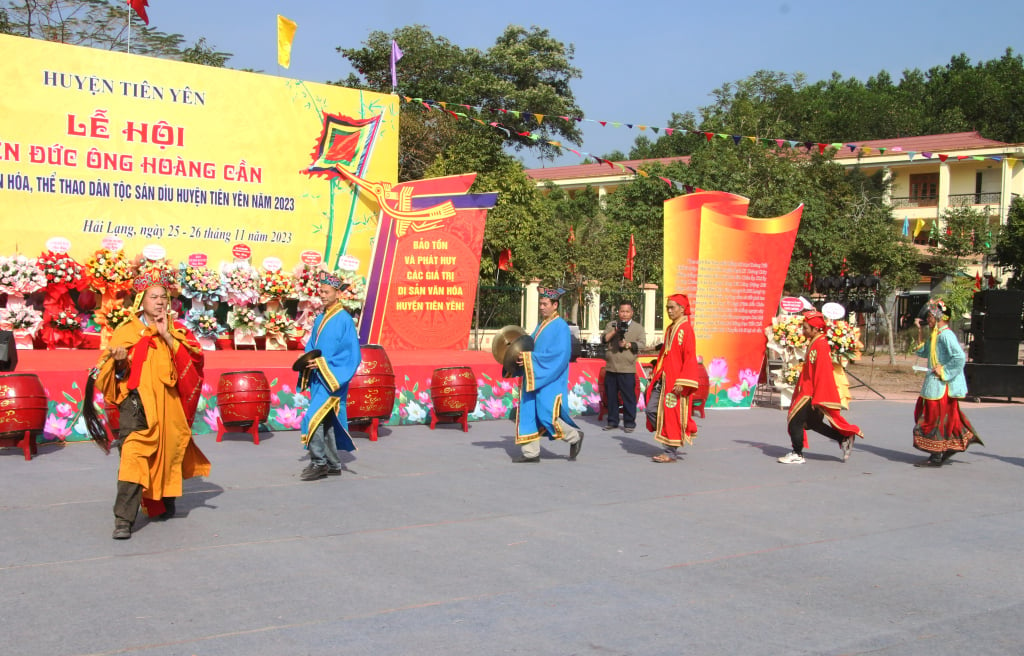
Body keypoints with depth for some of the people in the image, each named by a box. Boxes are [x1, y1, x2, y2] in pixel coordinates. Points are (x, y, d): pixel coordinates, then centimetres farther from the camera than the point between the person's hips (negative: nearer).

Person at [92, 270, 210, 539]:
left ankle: (165, 503, 37)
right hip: (137, 402, -3)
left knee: (168, 454, 12)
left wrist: (167, 336, -11)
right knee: (133, 455, -17)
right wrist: (119, 362, -17)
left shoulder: (177, 331, 11)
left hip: (169, 405, 3)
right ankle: (123, 520, -19)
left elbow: (194, 357, -6)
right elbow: (108, 371, 4)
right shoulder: (126, 333, 6)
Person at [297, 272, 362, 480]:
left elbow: (352, 355, -14)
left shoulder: (344, 320, -10)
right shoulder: (320, 319, 13)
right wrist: (307, 360, -3)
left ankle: (319, 462, -7)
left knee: (313, 419, -15)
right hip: (317, 378, 8)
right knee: (325, 422, 11)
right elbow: (311, 346, 20)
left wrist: (323, 363, -19)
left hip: (332, 379, -8)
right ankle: (333, 465, 19)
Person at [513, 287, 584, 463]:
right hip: (535, 378, 8)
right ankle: (531, 452, 9)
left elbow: (560, 354, -19)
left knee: (547, 414, -10)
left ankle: (574, 437, 13)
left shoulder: (560, 326, -10)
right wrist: (523, 355, 0)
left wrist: (531, 358, -21)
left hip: (550, 380, -8)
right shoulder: (542, 325, 15)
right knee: (529, 413, 4)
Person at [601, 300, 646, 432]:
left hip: (627, 369, -3)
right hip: (611, 367, 3)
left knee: (628, 397, -3)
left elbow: (642, 344, -3)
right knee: (611, 396, 8)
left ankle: (629, 423, 5)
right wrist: (615, 331, -10)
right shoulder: (611, 325, 14)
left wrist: (628, 344, -17)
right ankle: (612, 422, 19)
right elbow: (603, 339, 3)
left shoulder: (638, 327, 7)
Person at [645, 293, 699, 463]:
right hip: (663, 379, 8)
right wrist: (655, 373, 19)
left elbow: (690, 358, -15)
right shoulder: (670, 329, 15)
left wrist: (681, 382, -20)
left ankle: (671, 452, 5)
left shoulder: (686, 329, -11)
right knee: (652, 410, 5)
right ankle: (670, 443, 17)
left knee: (673, 414, -4)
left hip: (676, 382, -8)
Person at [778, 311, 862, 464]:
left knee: (795, 420, -5)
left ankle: (797, 455, 4)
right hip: (809, 392, 10)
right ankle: (844, 439, 22)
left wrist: (817, 399, -22)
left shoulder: (820, 345, -18)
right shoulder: (814, 343, 13)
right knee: (813, 422, 17)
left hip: (813, 393, -10)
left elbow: (822, 373, -21)